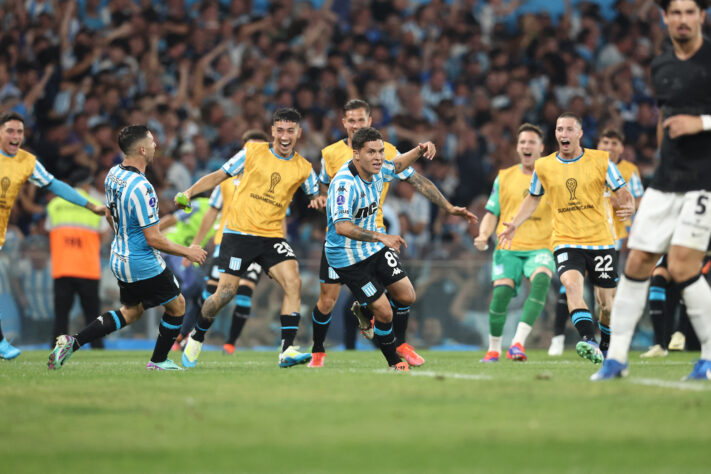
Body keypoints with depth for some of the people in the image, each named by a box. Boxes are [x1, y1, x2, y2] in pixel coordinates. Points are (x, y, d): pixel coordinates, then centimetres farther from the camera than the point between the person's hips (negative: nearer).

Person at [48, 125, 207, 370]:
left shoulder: (113, 175, -1)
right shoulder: (141, 188, -28)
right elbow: (154, 239, -24)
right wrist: (188, 252, -11)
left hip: (120, 257, 9)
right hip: (143, 265, -9)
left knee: (131, 311, 21)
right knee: (177, 304, 12)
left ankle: (73, 341, 9)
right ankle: (158, 361, 23)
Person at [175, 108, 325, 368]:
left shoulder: (303, 168, 6)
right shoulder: (252, 152, 0)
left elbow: (314, 196, 20)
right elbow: (219, 175, 8)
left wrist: (319, 200, -4)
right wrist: (188, 192, -2)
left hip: (272, 236, 2)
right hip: (239, 232, -2)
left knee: (293, 281, -21)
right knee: (225, 293, -8)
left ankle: (287, 351, -21)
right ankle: (196, 337, 20)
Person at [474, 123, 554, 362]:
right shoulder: (504, 177, 13)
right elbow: (492, 213, 15)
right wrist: (484, 235, -4)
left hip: (541, 246, -1)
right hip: (508, 247, 1)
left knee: (541, 279, -32)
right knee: (501, 291, -19)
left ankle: (518, 342, -36)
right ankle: (493, 349, 4)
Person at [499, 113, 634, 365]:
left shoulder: (600, 160, -1)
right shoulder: (543, 167, 5)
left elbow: (622, 192, 1)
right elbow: (533, 198, 21)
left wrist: (628, 206, -22)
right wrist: (515, 225, 9)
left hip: (600, 241, 0)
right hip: (566, 242, 0)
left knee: (606, 304, 4)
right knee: (571, 283, -30)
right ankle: (590, 343, -41)